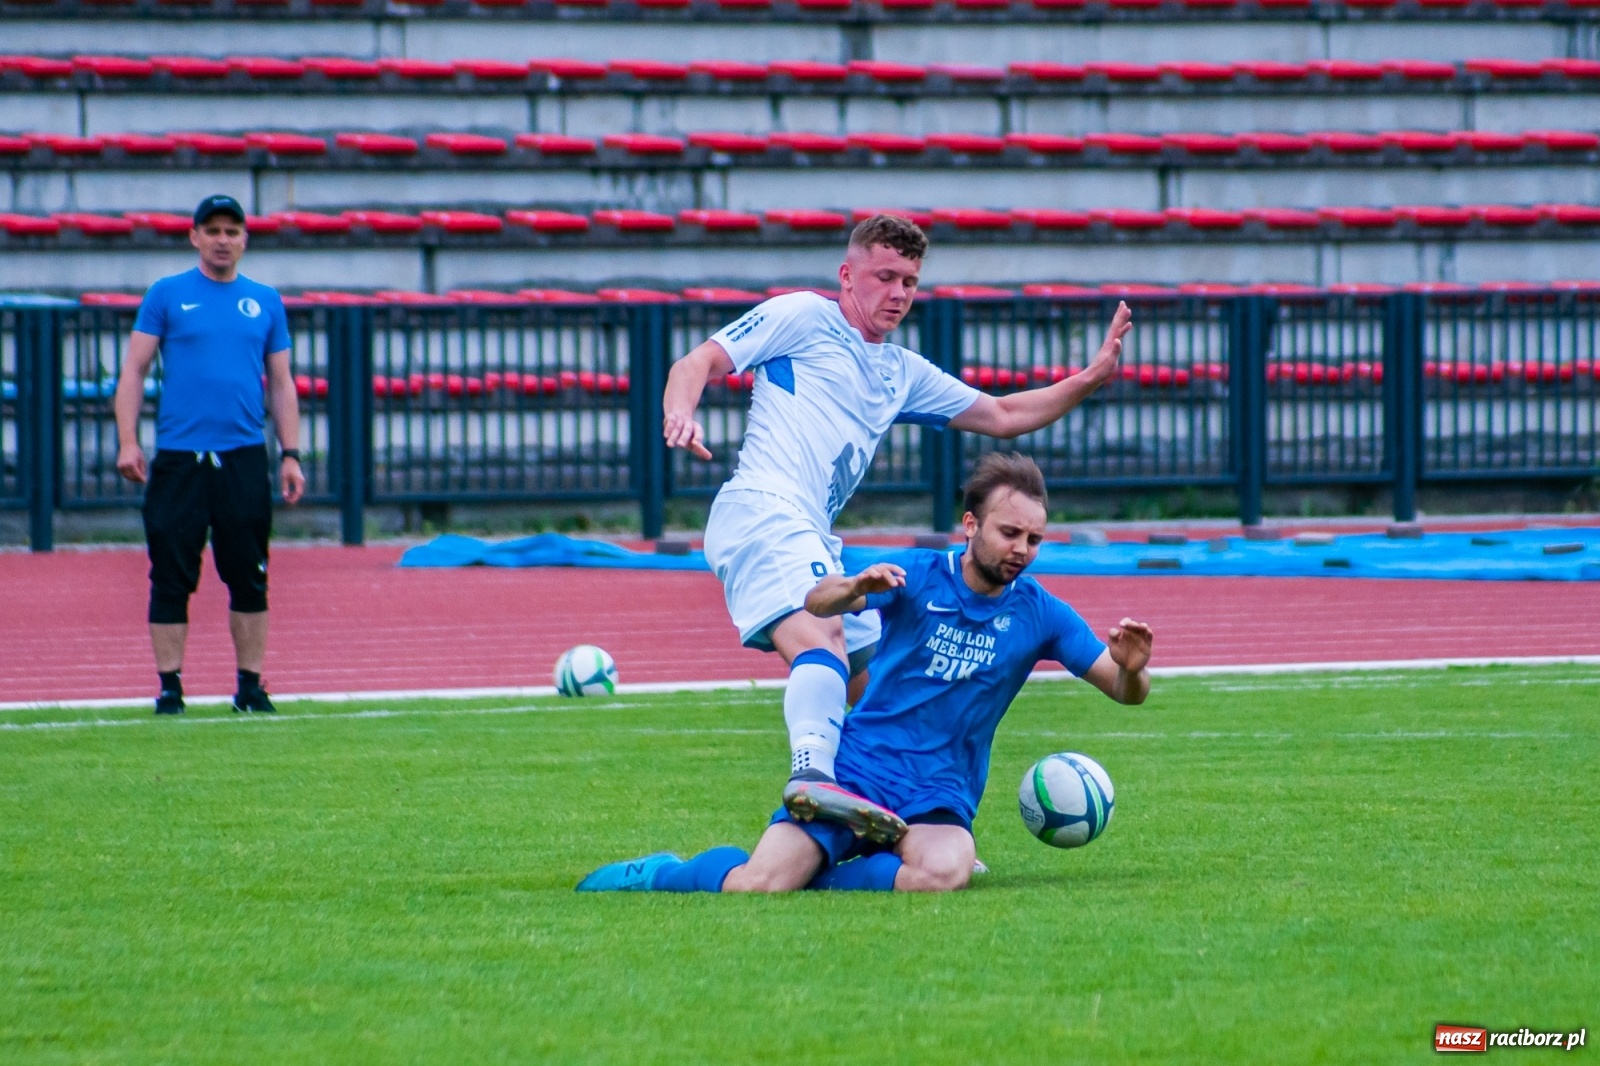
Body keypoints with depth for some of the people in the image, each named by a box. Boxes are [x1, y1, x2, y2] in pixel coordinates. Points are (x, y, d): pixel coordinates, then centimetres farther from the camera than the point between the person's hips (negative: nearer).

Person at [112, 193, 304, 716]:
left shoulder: (266, 302, 12)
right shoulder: (167, 295, 5)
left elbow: (280, 383, 15)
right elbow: (133, 371, 4)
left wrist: (290, 454, 6)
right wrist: (127, 442, -7)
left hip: (244, 458, 2)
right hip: (178, 458, -2)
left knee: (249, 577, 3)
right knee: (172, 578, -2)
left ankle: (250, 686, 10)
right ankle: (170, 688, 4)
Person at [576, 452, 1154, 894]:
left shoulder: (1040, 614, 5)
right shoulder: (919, 577, 0)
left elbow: (1125, 692, 6)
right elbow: (816, 604, -13)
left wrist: (1132, 669, -19)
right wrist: (856, 588, -36)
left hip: (939, 797, 1)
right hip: (857, 766, -1)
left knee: (944, 872, -36)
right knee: (755, 886, -22)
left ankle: (806, 879, -12)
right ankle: (652, 874, 11)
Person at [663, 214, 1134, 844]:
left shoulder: (903, 373, 30)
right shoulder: (802, 318, 9)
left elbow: (1003, 417, 34)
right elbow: (700, 362, 2)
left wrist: (1091, 378, 21)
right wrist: (681, 413, -21)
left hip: (813, 542, 9)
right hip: (763, 509, -9)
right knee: (824, 639, -32)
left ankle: (888, 834, 24)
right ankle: (813, 776, -54)